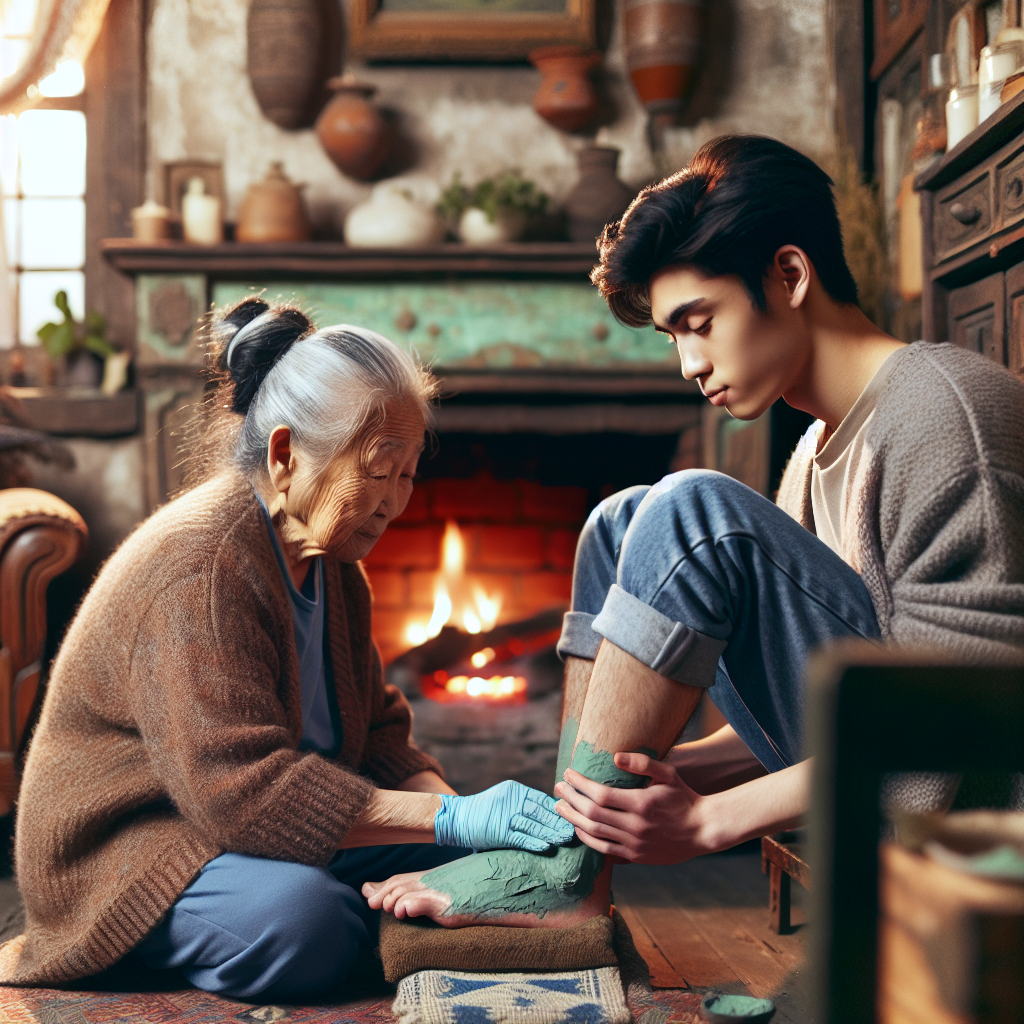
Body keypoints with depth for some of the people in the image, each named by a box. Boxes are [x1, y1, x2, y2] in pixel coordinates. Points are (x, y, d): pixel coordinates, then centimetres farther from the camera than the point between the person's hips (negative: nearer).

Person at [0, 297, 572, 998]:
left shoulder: (333, 560, 6)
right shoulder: (200, 564, -26)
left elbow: (376, 735, 8)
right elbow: (239, 786, -35)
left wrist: (463, 809, -13)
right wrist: (453, 818, -37)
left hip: (279, 831, 8)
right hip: (126, 844, -8)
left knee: (465, 851, -6)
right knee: (306, 923, -35)